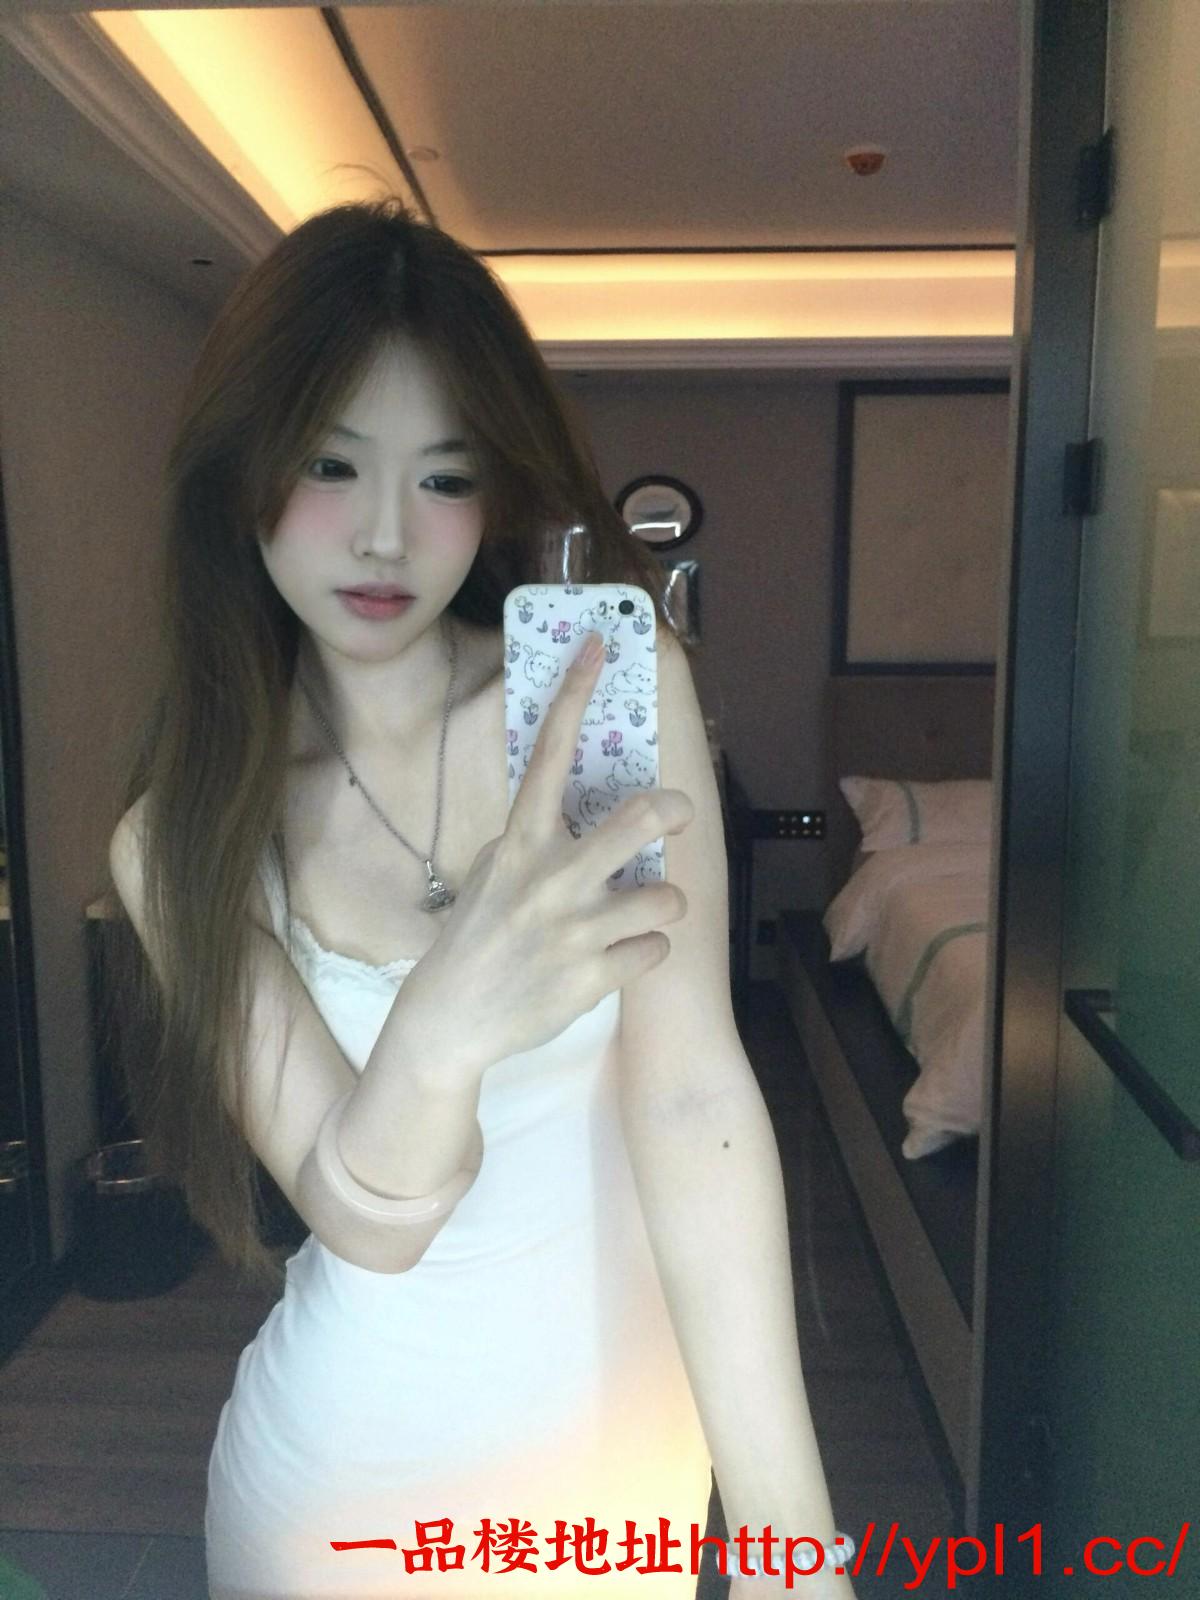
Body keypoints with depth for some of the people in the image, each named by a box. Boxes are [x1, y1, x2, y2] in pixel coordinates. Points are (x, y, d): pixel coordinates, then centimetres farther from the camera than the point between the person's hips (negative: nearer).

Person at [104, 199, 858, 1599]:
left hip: (629, 1422, 1)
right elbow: (363, 1221, -21)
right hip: (358, 1455, 0)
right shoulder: (176, 842, -13)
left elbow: (691, 1096, -21)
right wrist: (441, 1028, -42)